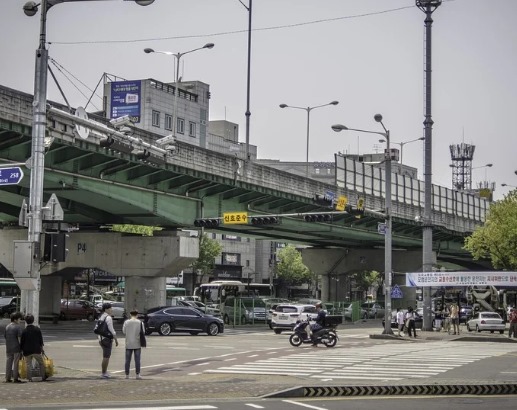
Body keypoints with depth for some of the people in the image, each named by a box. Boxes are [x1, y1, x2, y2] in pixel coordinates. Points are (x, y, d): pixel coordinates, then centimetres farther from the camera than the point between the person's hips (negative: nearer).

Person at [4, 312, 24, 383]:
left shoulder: (7, 327, 9)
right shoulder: (18, 327, -10)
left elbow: (5, 337, 12)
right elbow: (19, 337, -16)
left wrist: (7, 346, 17)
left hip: (8, 348, 6)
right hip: (16, 348, -6)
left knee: (8, 362, 9)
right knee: (16, 363, -1)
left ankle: (8, 378, 12)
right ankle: (15, 378, 1)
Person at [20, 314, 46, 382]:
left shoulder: (24, 331, -7)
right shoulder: (37, 329, -3)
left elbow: (21, 342, -3)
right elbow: (41, 340, 4)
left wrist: (21, 350, 9)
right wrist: (41, 348, 17)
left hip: (27, 351, 0)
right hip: (36, 350, 0)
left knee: (28, 365, 6)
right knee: (41, 363, 14)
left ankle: (29, 378, 5)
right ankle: (43, 377, 16)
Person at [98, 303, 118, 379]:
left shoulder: (101, 317, 13)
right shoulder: (108, 318, -16)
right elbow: (111, 329, -19)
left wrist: (99, 339, 25)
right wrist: (116, 339, -13)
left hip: (102, 338, 9)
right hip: (107, 339, -9)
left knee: (106, 356, 18)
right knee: (106, 357, -3)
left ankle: (105, 372, 22)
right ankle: (104, 373, 0)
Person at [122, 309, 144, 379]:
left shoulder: (126, 322, -3)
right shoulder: (140, 322, -6)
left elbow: (124, 331, 4)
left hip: (129, 344, 1)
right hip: (137, 344, -1)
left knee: (127, 360, 7)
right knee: (137, 360, 3)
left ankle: (127, 374, 10)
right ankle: (137, 374, 2)